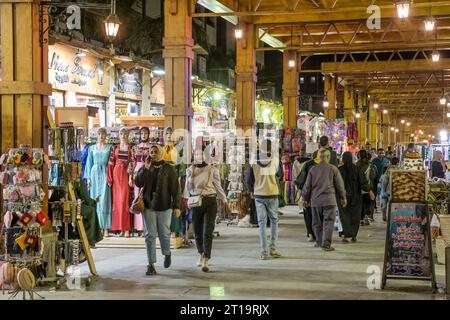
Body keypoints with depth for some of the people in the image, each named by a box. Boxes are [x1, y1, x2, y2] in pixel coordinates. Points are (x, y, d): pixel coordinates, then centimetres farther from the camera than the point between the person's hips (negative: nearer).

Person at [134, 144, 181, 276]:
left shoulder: (168, 169, 0)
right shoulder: (145, 168, 8)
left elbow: (175, 188, -3)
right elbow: (138, 183, -5)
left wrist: (177, 206, -9)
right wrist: (145, 168, -14)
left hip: (164, 206, -2)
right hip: (148, 206, 2)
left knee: (164, 233, 7)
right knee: (150, 235, -1)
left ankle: (167, 254, 38)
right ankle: (151, 265, 0)